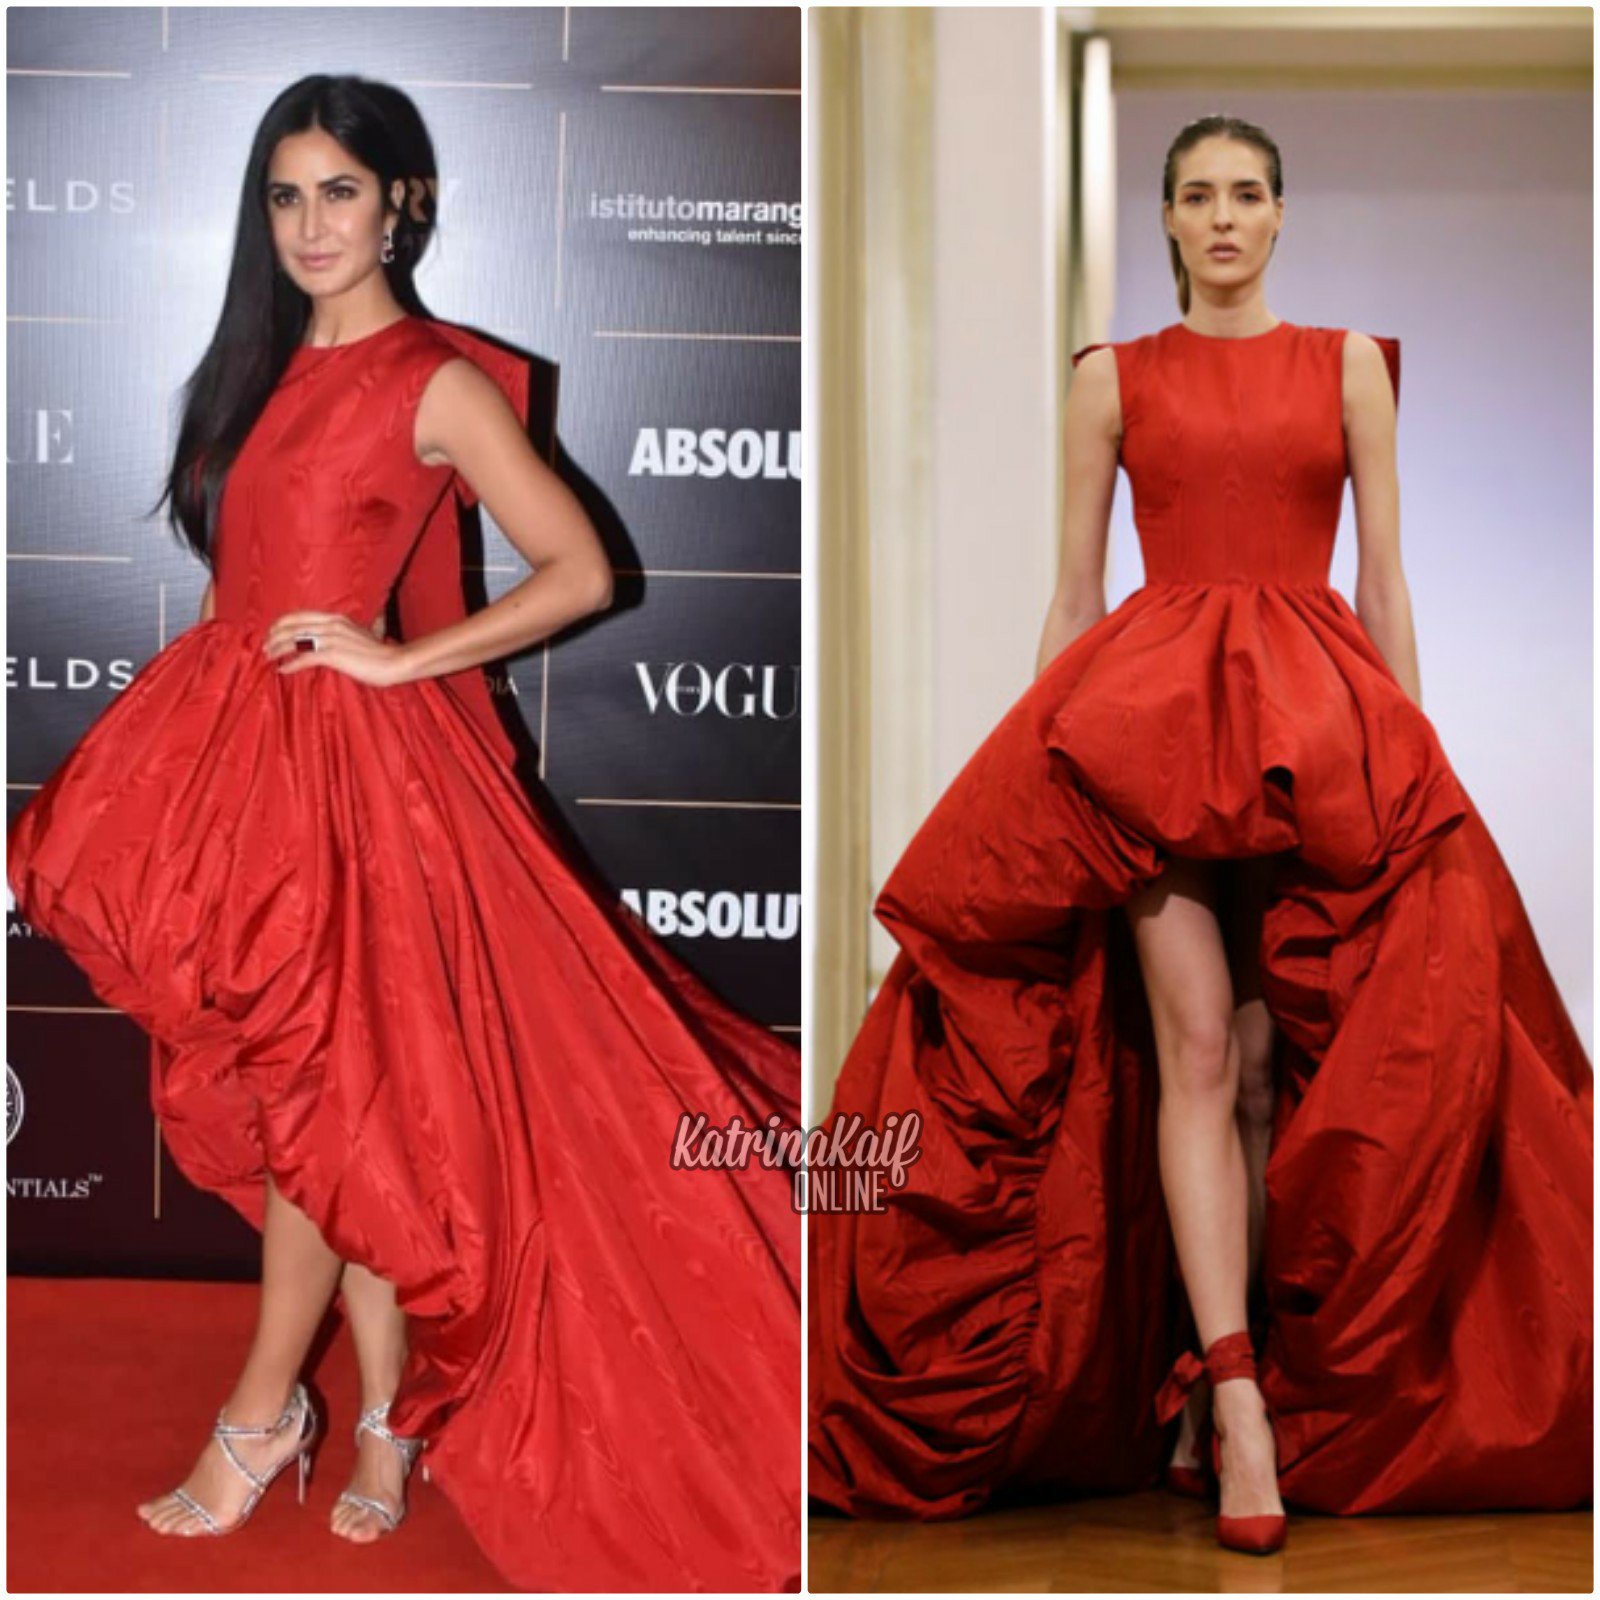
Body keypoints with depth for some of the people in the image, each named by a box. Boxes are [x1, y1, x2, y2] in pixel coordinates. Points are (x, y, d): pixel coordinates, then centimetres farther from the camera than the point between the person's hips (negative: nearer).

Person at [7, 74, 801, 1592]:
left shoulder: (438, 382, -7)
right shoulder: (267, 369, 12)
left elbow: (580, 571, -13)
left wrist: (399, 657, -13)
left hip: (359, 762, -7)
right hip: (238, 739, 7)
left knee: (321, 1095, 1)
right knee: (341, 1113, 10)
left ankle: (260, 1416, 16)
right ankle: (386, 1414, 21)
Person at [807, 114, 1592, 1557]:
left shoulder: (1349, 363, 13)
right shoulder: (1113, 378, 13)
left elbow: (1386, 579, 10)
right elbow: (1074, 592, 11)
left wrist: (1415, 753, 3)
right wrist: (1042, 762, 6)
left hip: (1322, 722, 1)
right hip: (1145, 705, -1)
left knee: (1272, 1061, -4)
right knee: (1193, 1039, -13)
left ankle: (1201, 1389, 6)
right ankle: (1241, 1400, -15)